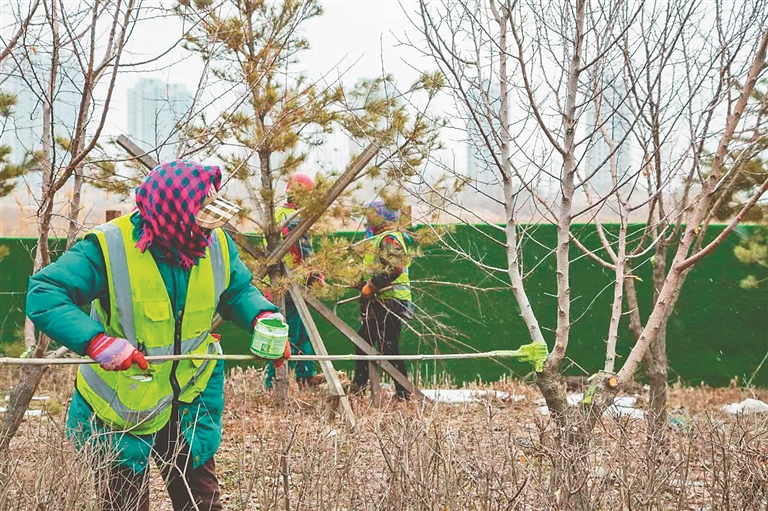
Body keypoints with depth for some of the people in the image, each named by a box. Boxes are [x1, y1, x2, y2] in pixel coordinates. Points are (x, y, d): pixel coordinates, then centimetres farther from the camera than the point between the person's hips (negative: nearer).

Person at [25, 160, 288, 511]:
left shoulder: (216, 243, -8)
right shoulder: (109, 247, -26)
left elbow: (239, 291, 9)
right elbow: (43, 295, -30)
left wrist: (263, 317, -14)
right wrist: (96, 340, -43)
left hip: (191, 400, 5)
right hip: (121, 409, -4)